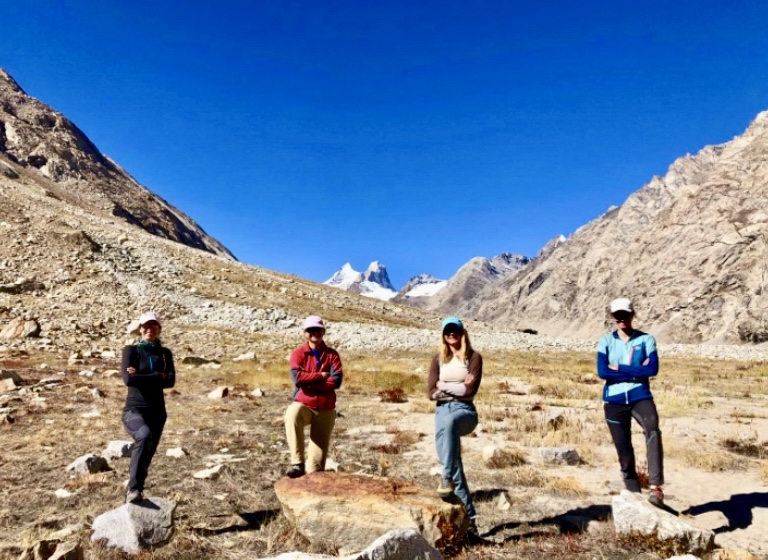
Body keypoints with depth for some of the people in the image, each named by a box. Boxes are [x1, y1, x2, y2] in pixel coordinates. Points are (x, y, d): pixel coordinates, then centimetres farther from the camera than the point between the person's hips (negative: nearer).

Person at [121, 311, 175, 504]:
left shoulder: (164, 353, 10)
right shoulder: (131, 350, 0)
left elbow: (171, 380, -5)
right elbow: (128, 379, -15)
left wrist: (142, 378, -13)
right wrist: (158, 376, -10)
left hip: (157, 411, 5)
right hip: (134, 409, -4)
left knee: (147, 456, 9)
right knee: (145, 435, -34)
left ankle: (134, 494, 26)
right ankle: (133, 489, -28)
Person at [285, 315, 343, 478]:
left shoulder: (332, 354, 5)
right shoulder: (298, 353, 3)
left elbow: (336, 381, -9)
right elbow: (297, 378, -14)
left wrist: (309, 383, -13)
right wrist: (321, 376, -11)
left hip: (326, 409, 2)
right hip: (303, 404, -2)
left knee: (320, 449, 3)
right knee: (292, 416, -36)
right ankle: (297, 463, -32)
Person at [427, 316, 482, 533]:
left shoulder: (473, 357, 3)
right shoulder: (438, 359, 12)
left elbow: (470, 390, -9)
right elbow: (431, 392, 4)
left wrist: (444, 386, -2)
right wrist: (458, 388, -5)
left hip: (465, 410, -3)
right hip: (442, 410, 3)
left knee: (450, 421, -39)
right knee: (453, 463, -5)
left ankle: (447, 478, -36)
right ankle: (468, 517, 3)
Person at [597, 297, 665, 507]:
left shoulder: (646, 339, 2)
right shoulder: (606, 341, 3)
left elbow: (652, 369, -11)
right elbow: (602, 372, -10)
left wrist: (620, 368, -11)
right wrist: (636, 372, -11)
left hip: (640, 398, -1)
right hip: (614, 401, 1)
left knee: (653, 432, -29)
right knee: (624, 450, 7)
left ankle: (656, 487, -29)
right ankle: (634, 494, 21)